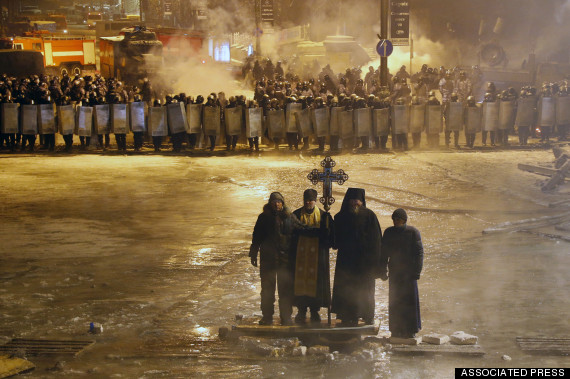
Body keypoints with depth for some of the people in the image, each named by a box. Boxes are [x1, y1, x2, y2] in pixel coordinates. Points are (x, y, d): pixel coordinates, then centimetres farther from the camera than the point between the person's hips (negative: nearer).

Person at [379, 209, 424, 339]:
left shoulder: (413, 232, -3)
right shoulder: (388, 232, 7)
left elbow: (419, 253, -5)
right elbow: (384, 253, 13)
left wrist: (416, 272, -12)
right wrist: (383, 271, 8)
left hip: (409, 272, -3)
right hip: (394, 272, 3)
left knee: (409, 301, -2)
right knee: (394, 301, 5)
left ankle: (410, 330, 5)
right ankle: (396, 330, 12)